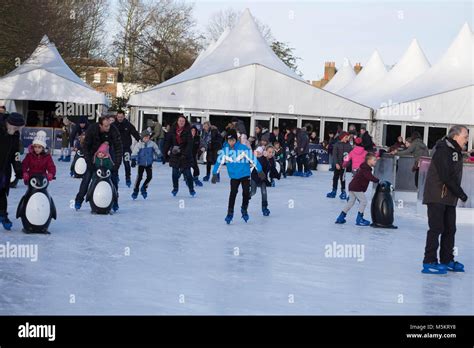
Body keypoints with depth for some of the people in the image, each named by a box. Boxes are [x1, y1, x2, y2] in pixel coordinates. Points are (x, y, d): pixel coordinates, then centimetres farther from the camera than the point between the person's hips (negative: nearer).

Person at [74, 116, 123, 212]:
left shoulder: (113, 130, -25)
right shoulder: (91, 129, -25)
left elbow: (119, 147, -21)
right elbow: (85, 146, -18)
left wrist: (117, 163, -27)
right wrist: (89, 162, -25)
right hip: (94, 153, -1)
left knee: (114, 176, -7)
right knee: (87, 176, -7)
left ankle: (114, 201, 4)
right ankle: (79, 199, 5)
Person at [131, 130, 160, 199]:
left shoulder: (152, 144, -4)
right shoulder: (138, 145, -13)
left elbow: (157, 150, 9)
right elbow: (134, 153, -16)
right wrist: (133, 160, -27)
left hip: (149, 163, 3)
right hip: (141, 164, -3)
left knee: (149, 176, -6)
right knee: (139, 177, -7)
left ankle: (143, 189, 16)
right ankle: (135, 191, 7)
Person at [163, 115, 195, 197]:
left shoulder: (187, 131, -5)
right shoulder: (172, 130, 2)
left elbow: (189, 143, -11)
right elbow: (168, 141, 5)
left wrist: (185, 154, -21)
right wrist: (165, 151, -3)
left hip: (185, 155, -2)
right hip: (174, 155, 2)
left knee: (187, 173, -2)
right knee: (175, 172, 7)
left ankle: (191, 189, 11)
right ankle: (175, 188, 24)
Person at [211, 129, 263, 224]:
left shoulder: (243, 148, -16)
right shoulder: (225, 150, -8)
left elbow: (253, 159, -11)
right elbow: (219, 161, 1)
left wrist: (260, 171, -7)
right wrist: (215, 174, 3)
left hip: (245, 174, -1)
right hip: (234, 176, 1)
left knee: (246, 193, -3)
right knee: (233, 193, -7)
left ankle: (244, 210, 21)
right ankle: (230, 213, 4)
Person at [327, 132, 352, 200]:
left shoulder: (349, 146, 1)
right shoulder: (337, 145, -2)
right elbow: (334, 155, -5)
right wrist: (336, 163, -14)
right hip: (338, 164, 1)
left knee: (342, 178, -5)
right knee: (335, 177, 10)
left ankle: (343, 192, 7)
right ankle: (334, 191, 22)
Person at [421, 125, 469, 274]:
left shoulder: (456, 152, 15)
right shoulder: (443, 150, -16)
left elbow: (455, 176, 15)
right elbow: (446, 177, -21)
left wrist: (458, 192, 3)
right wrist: (460, 193, -15)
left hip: (450, 198, 9)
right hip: (437, 197, -9)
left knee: (450, 229, 12)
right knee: (436, 228, -9)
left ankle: (447, 260, 22)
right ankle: (429, 262, -5)